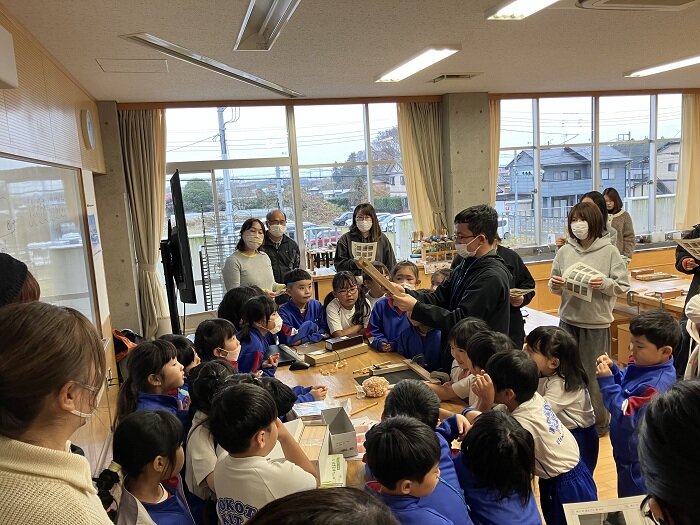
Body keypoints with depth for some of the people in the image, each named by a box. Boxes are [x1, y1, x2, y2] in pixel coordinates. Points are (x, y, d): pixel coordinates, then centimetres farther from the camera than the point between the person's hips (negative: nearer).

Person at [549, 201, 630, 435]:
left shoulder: (609, 251, -7)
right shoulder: (564, 251, 2)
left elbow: (623, 286, -5)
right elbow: (554, 286, 10)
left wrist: (604, 284, -23)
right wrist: (555, 286, -12)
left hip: (597, 323, -3)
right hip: (568, 321, 4)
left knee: (594, 375, 7)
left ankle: (600, 422, 28)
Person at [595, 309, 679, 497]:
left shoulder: (656, 385, -36)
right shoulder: (642, 364, -7)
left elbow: (627, 417, -32)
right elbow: (624, 385, 9)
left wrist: (607, 382, -32)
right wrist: (612, 369, -10)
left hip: (639, 461, -9)